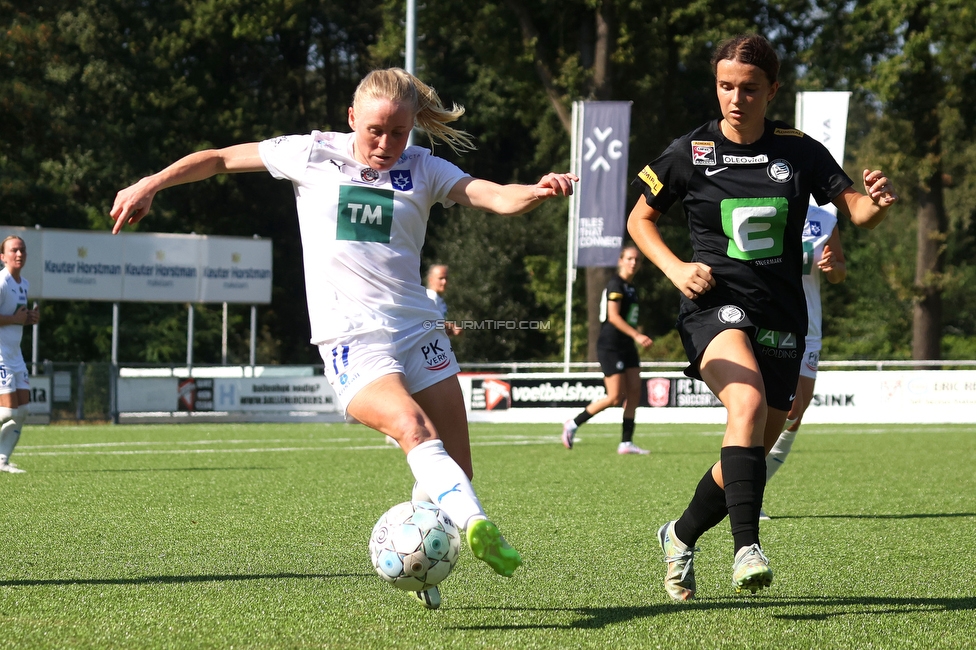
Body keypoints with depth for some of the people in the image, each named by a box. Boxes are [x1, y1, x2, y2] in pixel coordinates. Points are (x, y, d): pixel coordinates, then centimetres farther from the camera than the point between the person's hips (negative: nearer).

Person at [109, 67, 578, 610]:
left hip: (418, 329, 4)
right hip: (351, 338, -3)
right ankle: (476, 527, -49)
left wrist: (538, 193, -30)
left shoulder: (423, 170, 7)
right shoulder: (313, 155, 5)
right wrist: (149, 186, 11)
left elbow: (495, 197, -9)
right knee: (413, 427, -30)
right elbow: (220, 159, 15)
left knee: (456, 467, 1)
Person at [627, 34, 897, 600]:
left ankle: (682, 536, 36)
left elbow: (856, 211, 3)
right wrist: (675, 268, -4)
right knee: (748, 403, -33)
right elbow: (640, 219, 12)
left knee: (753, 452, 9)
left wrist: (879, 201, -21)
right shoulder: (691, 154, 0)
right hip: (716, 305, -3)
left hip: (781, 317, 3)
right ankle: (747, 547, -40)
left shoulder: (800, 151, 2)